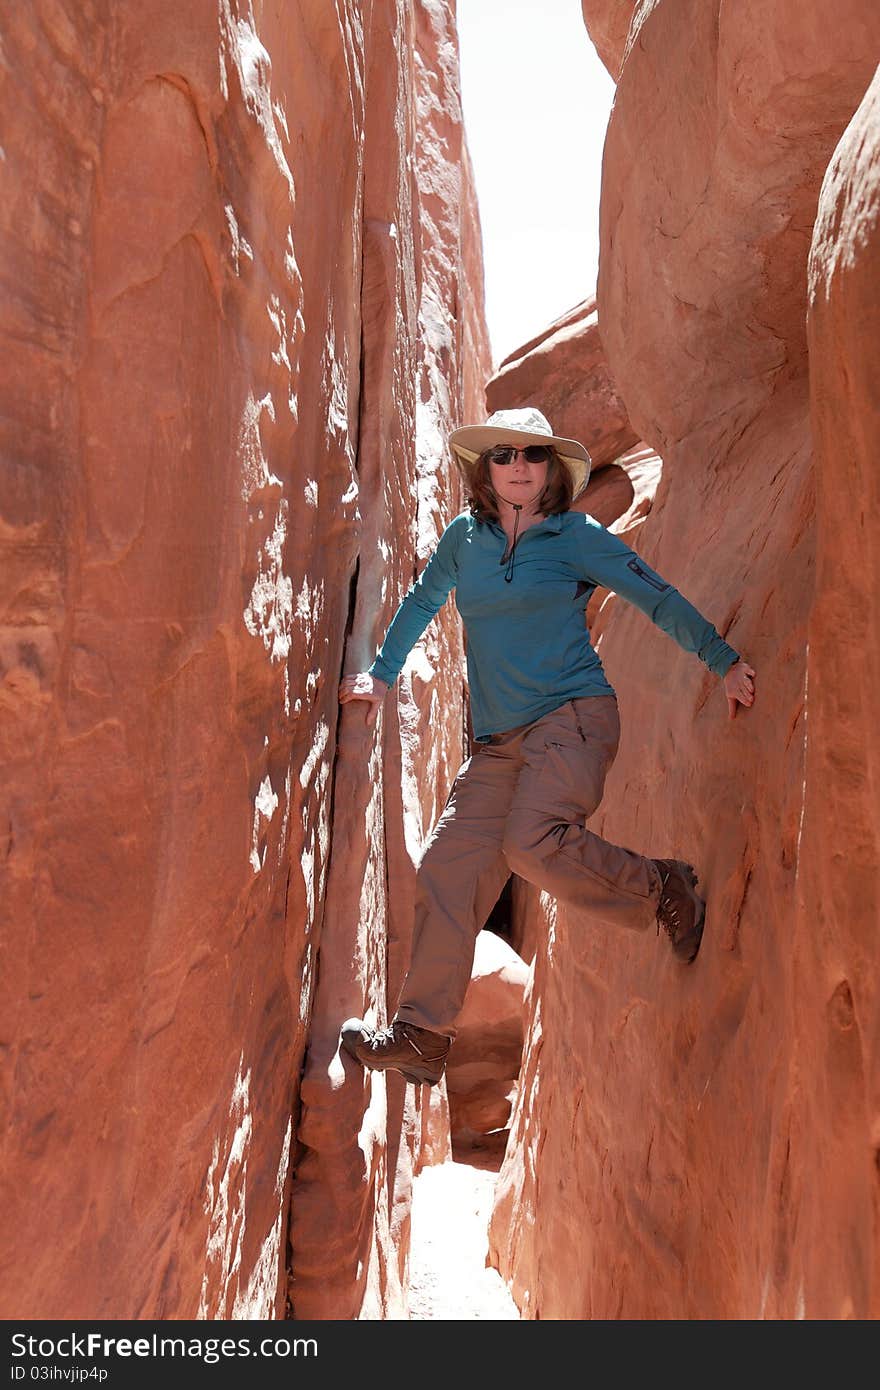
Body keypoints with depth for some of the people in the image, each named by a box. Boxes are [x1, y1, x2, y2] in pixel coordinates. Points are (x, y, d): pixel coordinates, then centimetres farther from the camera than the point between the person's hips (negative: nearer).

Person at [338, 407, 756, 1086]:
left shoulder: (577, 536, 1)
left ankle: (662, 889, -3)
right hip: (498, 743, 5)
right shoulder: (464, 538, 12)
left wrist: (724, 661, 9)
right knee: (446, 871, -3)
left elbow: (658, 597, 7)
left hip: (573, 716, -4)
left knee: (533, 840, -30)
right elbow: (421, 603, 29)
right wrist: (383, 673, 32)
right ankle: (421, 1036, 7)